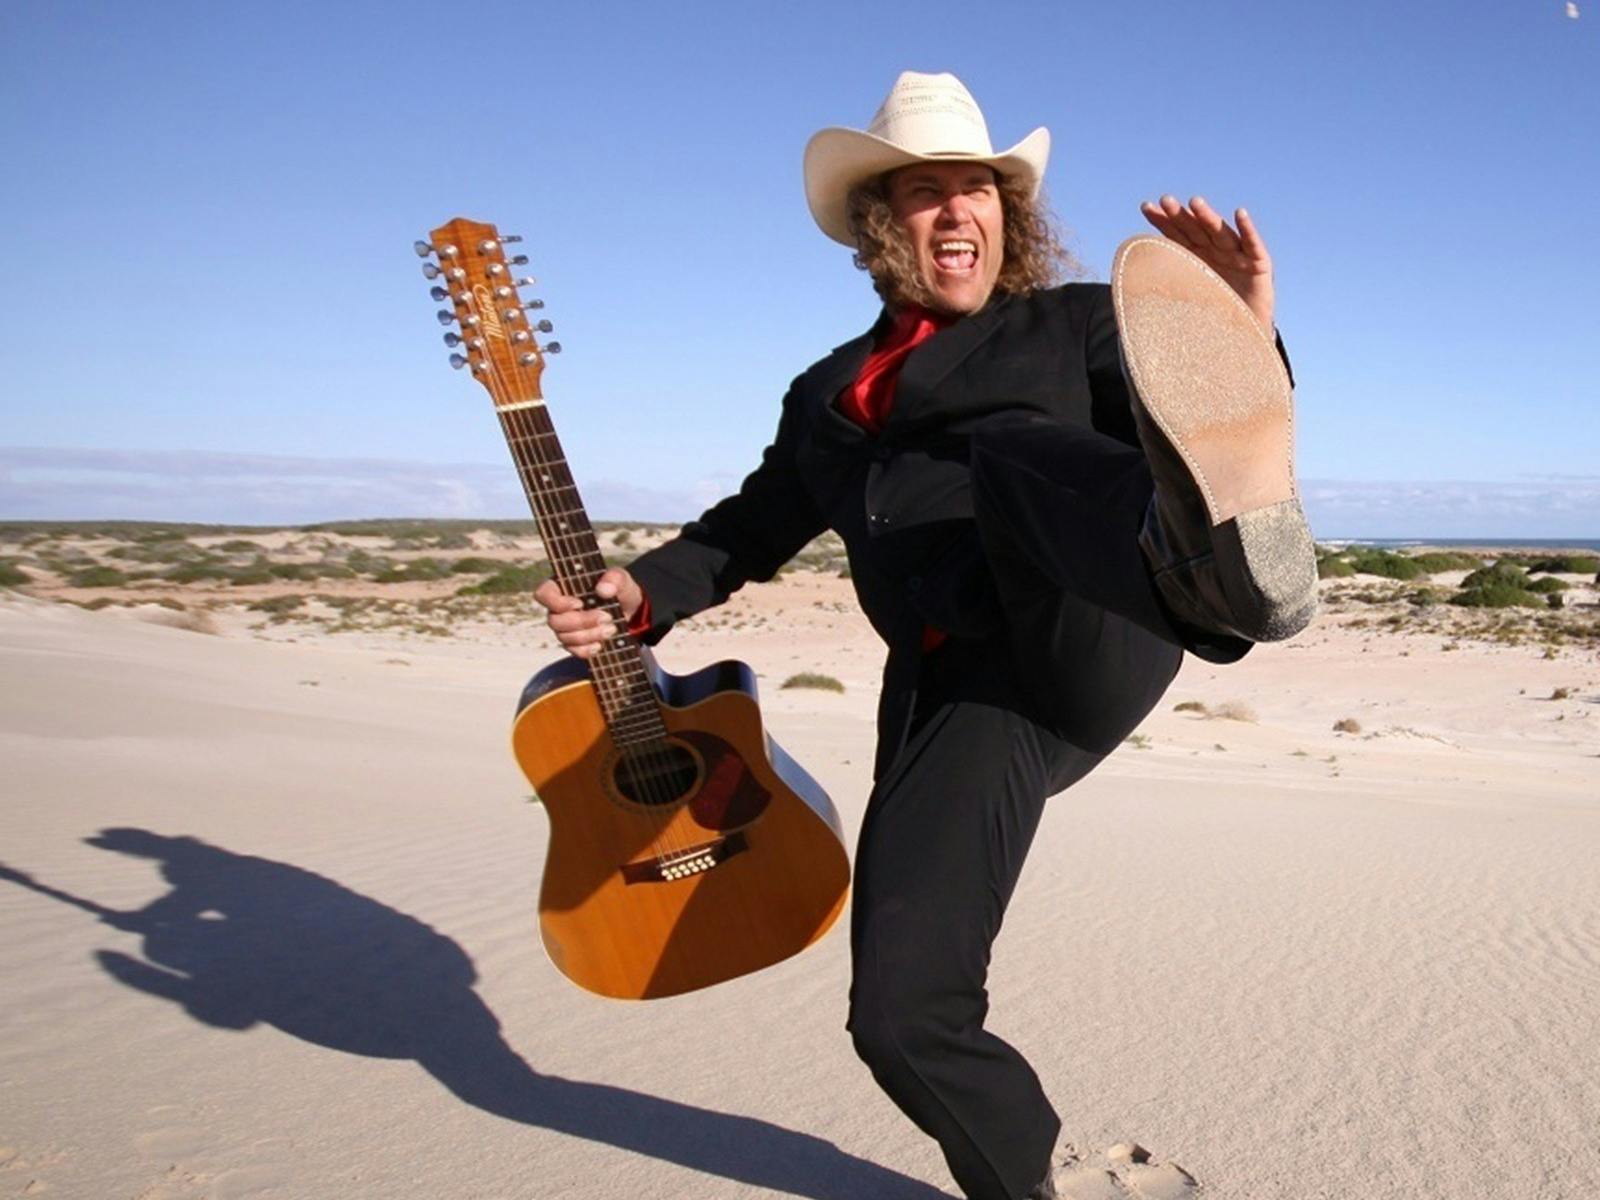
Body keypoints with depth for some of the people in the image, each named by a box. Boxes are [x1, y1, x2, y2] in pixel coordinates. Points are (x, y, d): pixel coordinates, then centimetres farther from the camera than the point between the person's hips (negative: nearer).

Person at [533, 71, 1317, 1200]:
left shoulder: (1078, 323, 15)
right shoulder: (831, 391, 27)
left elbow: (1193, 430, 3)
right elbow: (758, 522, 33)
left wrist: (1247, 345, -20)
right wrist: (638, 593, 15)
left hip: (1094, 636, -3)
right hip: (954, 689, 4)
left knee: (1016, 455, -34)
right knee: (902, 1012, -7)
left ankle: (1216, 561, -67)